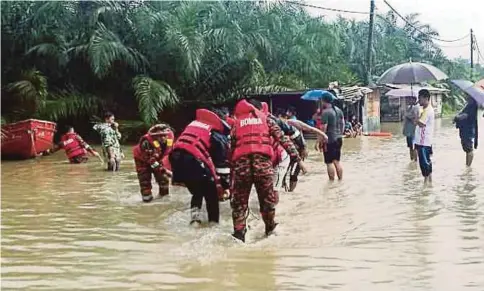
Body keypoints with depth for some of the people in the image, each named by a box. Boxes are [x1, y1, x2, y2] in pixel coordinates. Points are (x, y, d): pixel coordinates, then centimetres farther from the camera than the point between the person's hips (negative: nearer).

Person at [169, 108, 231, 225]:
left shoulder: (194, 123, 29)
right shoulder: (219, 137, 10)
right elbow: (223, 164, 7)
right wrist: (225, 186, 15)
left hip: (176, 157, 6)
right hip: (194, 160, -6)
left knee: (197, 191, 27)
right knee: (211, 194, 14)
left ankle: (195, 217, 17)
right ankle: (214, 222, 17)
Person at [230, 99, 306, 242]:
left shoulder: (237, 121, 28)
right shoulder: (265, 118, 23)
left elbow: (231, 148, 22)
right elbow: (283, 139, 13)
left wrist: (231, 169, 24)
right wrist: (297, 159, 10)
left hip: (241, 160, 1)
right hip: (262, 158, -1)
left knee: (239, 200, 10)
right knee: (267, 197, 15)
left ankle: (239, 233, 5)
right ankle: (270, 228, 28)